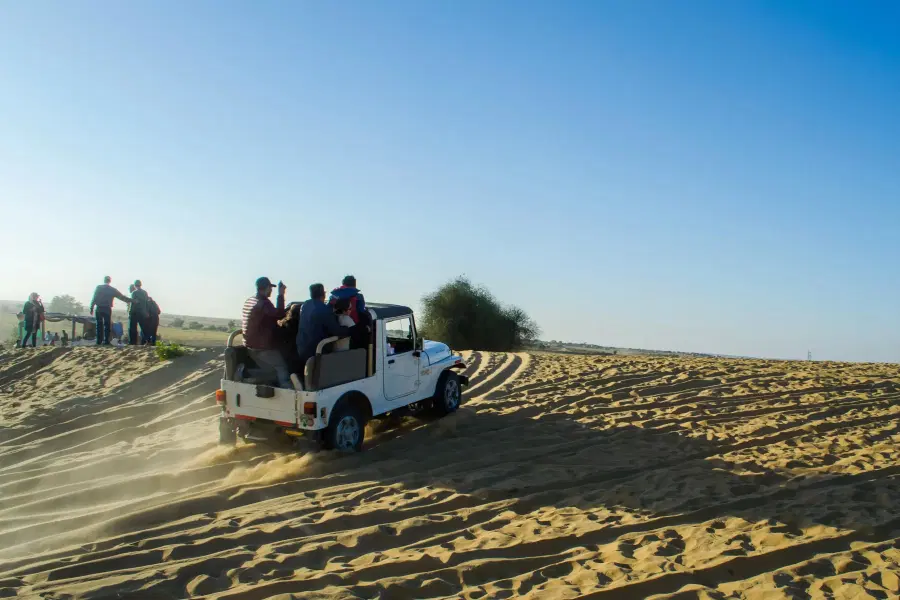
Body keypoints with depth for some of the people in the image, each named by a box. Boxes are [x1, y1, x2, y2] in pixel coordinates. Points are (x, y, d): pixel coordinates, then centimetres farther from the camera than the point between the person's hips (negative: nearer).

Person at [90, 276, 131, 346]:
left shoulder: (98, 287, 1)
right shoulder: (112, 289, 4)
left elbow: (94, 298, -2)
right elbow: (122, 296, 7)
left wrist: (91, 308, 0)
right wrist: (130, 300, 15)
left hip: (99, 309, 0)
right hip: (108, 309, 0)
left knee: (99, 325, 3)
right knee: (107, 325, 3)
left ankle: (99, 341, 0)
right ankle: (106, 341, -1)